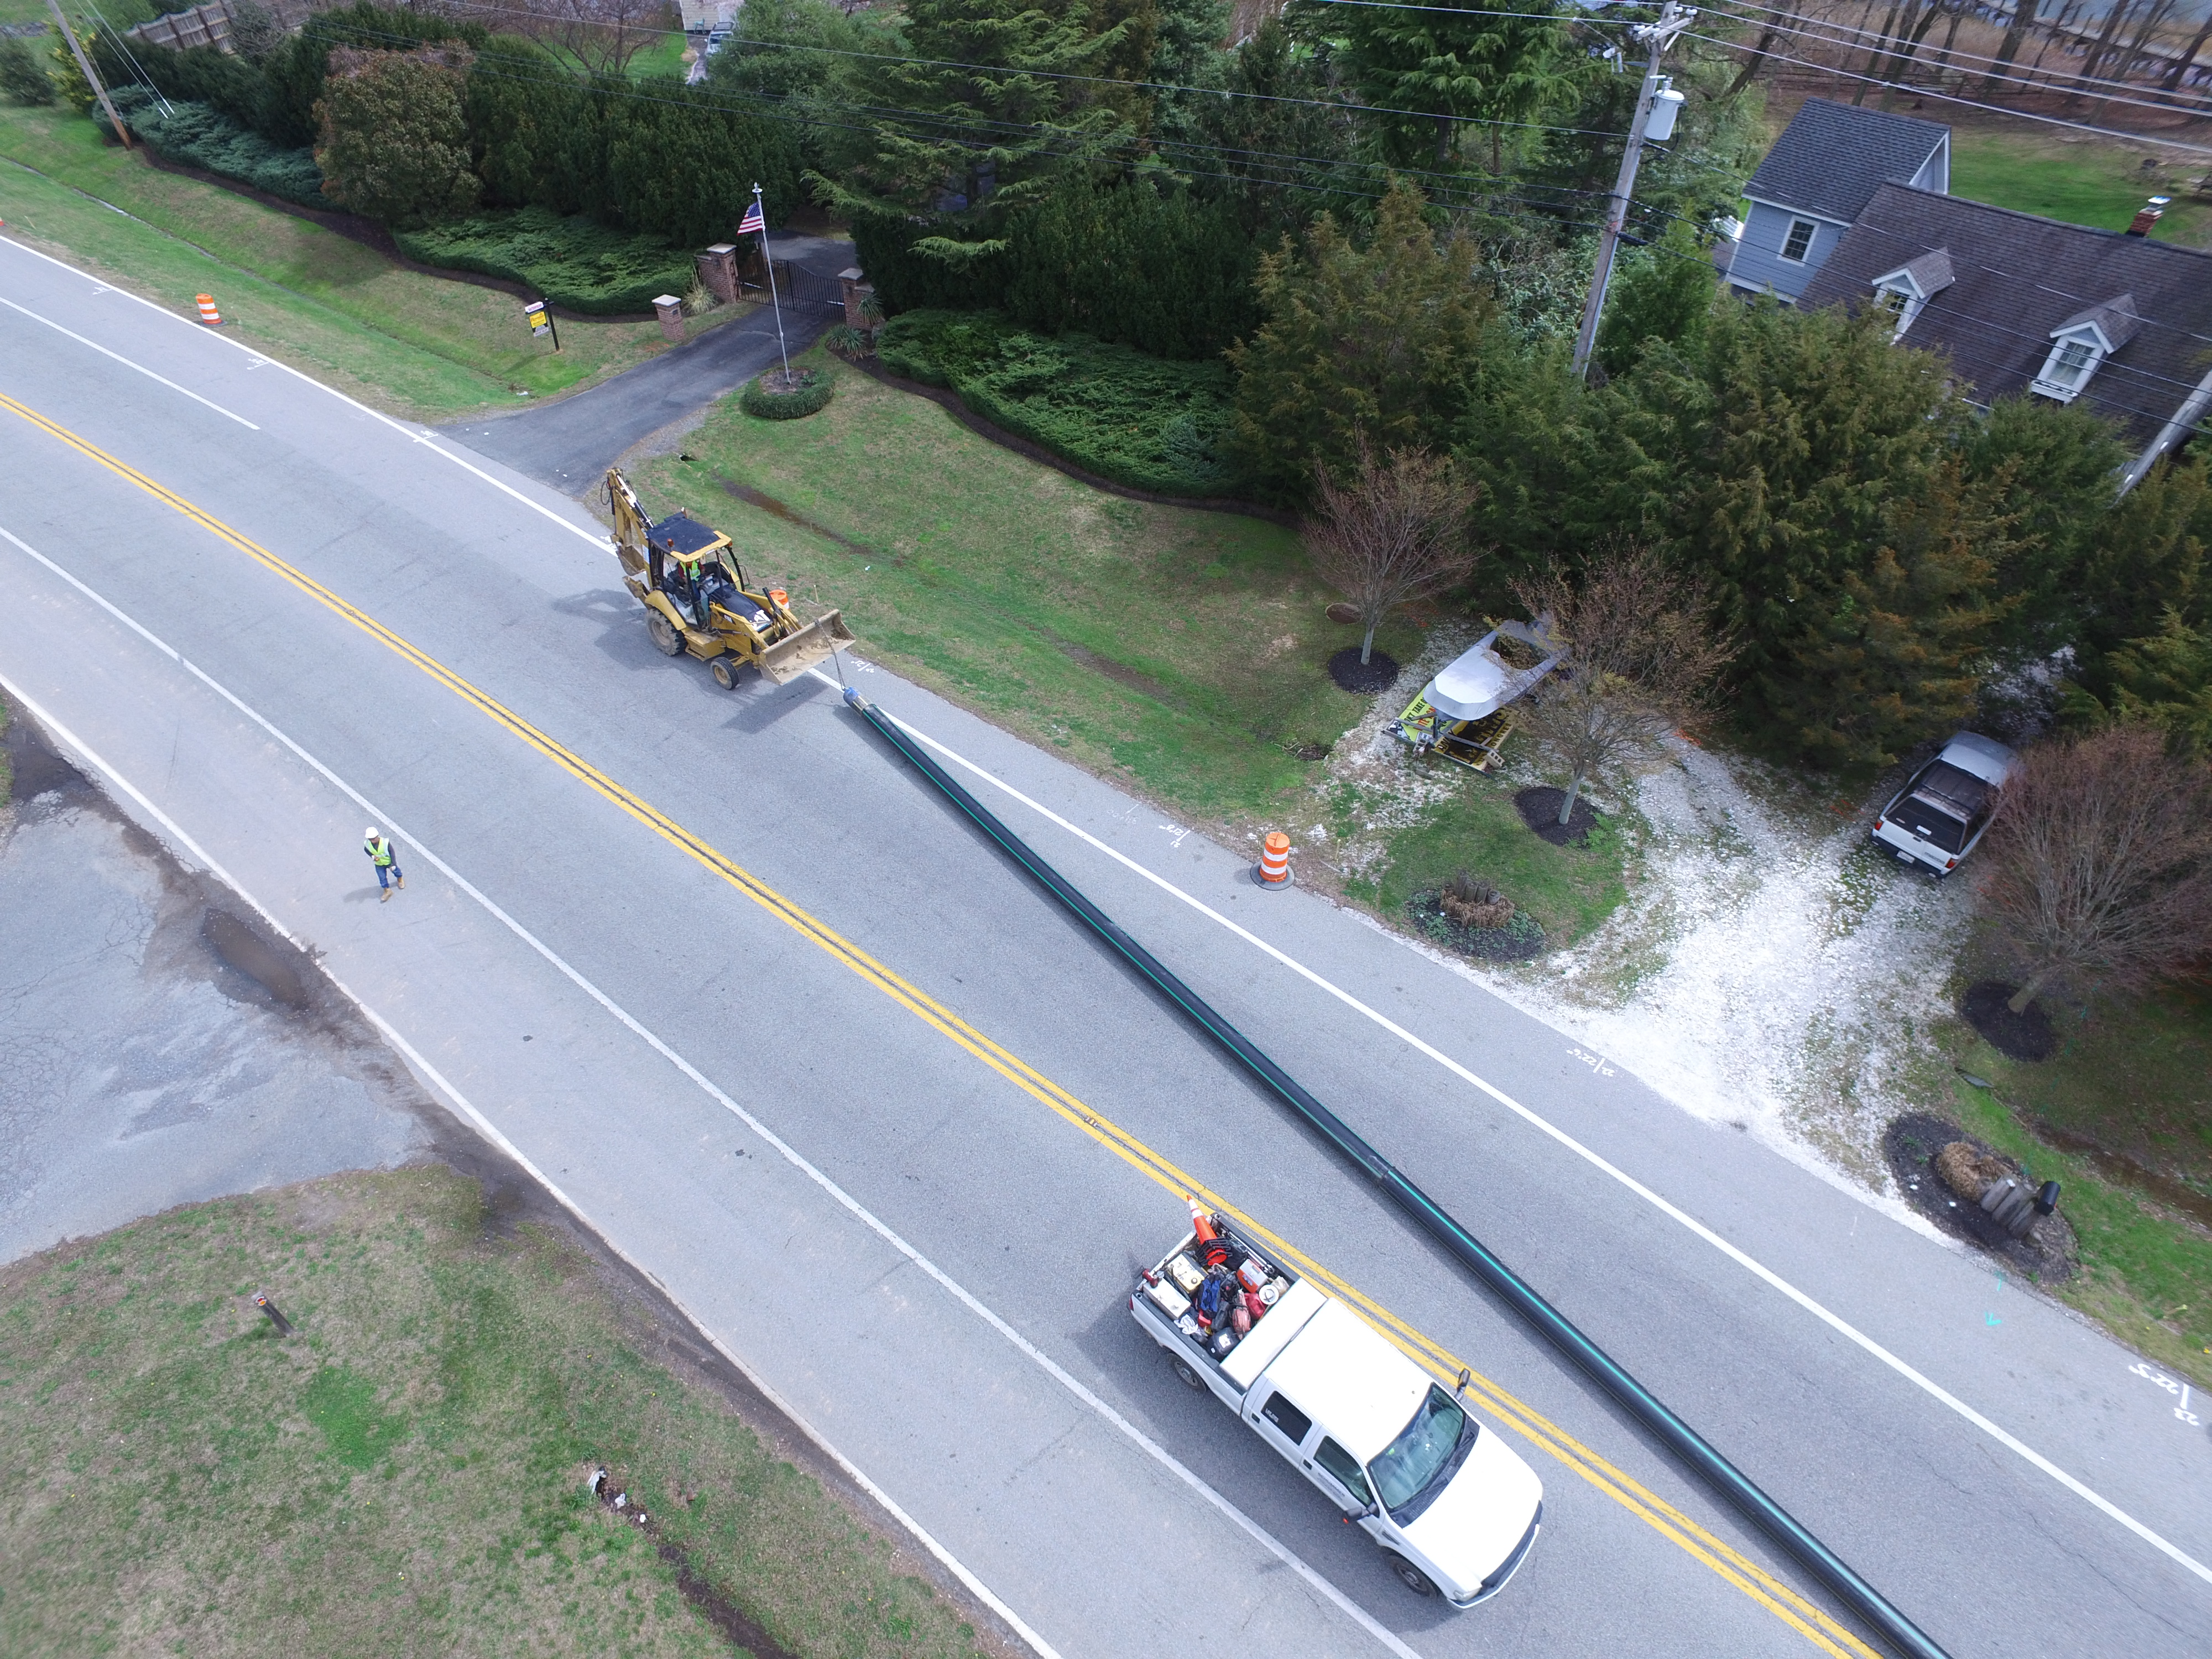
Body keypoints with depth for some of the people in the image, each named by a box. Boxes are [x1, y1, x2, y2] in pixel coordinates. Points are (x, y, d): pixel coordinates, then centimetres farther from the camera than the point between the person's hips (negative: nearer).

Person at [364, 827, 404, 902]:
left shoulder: (385, 842, -36)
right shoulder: (367, 844, -26)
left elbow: (392, 852, -25)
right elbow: (366, 850, -1)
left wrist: (393, 864, -25)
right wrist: (372, 856, -20)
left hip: (389, 862, -2)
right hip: (379, 864, 2)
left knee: (395, 871, 26)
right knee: (382, 878, 11)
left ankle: (400, 879, 59)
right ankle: (387, 891, 32)